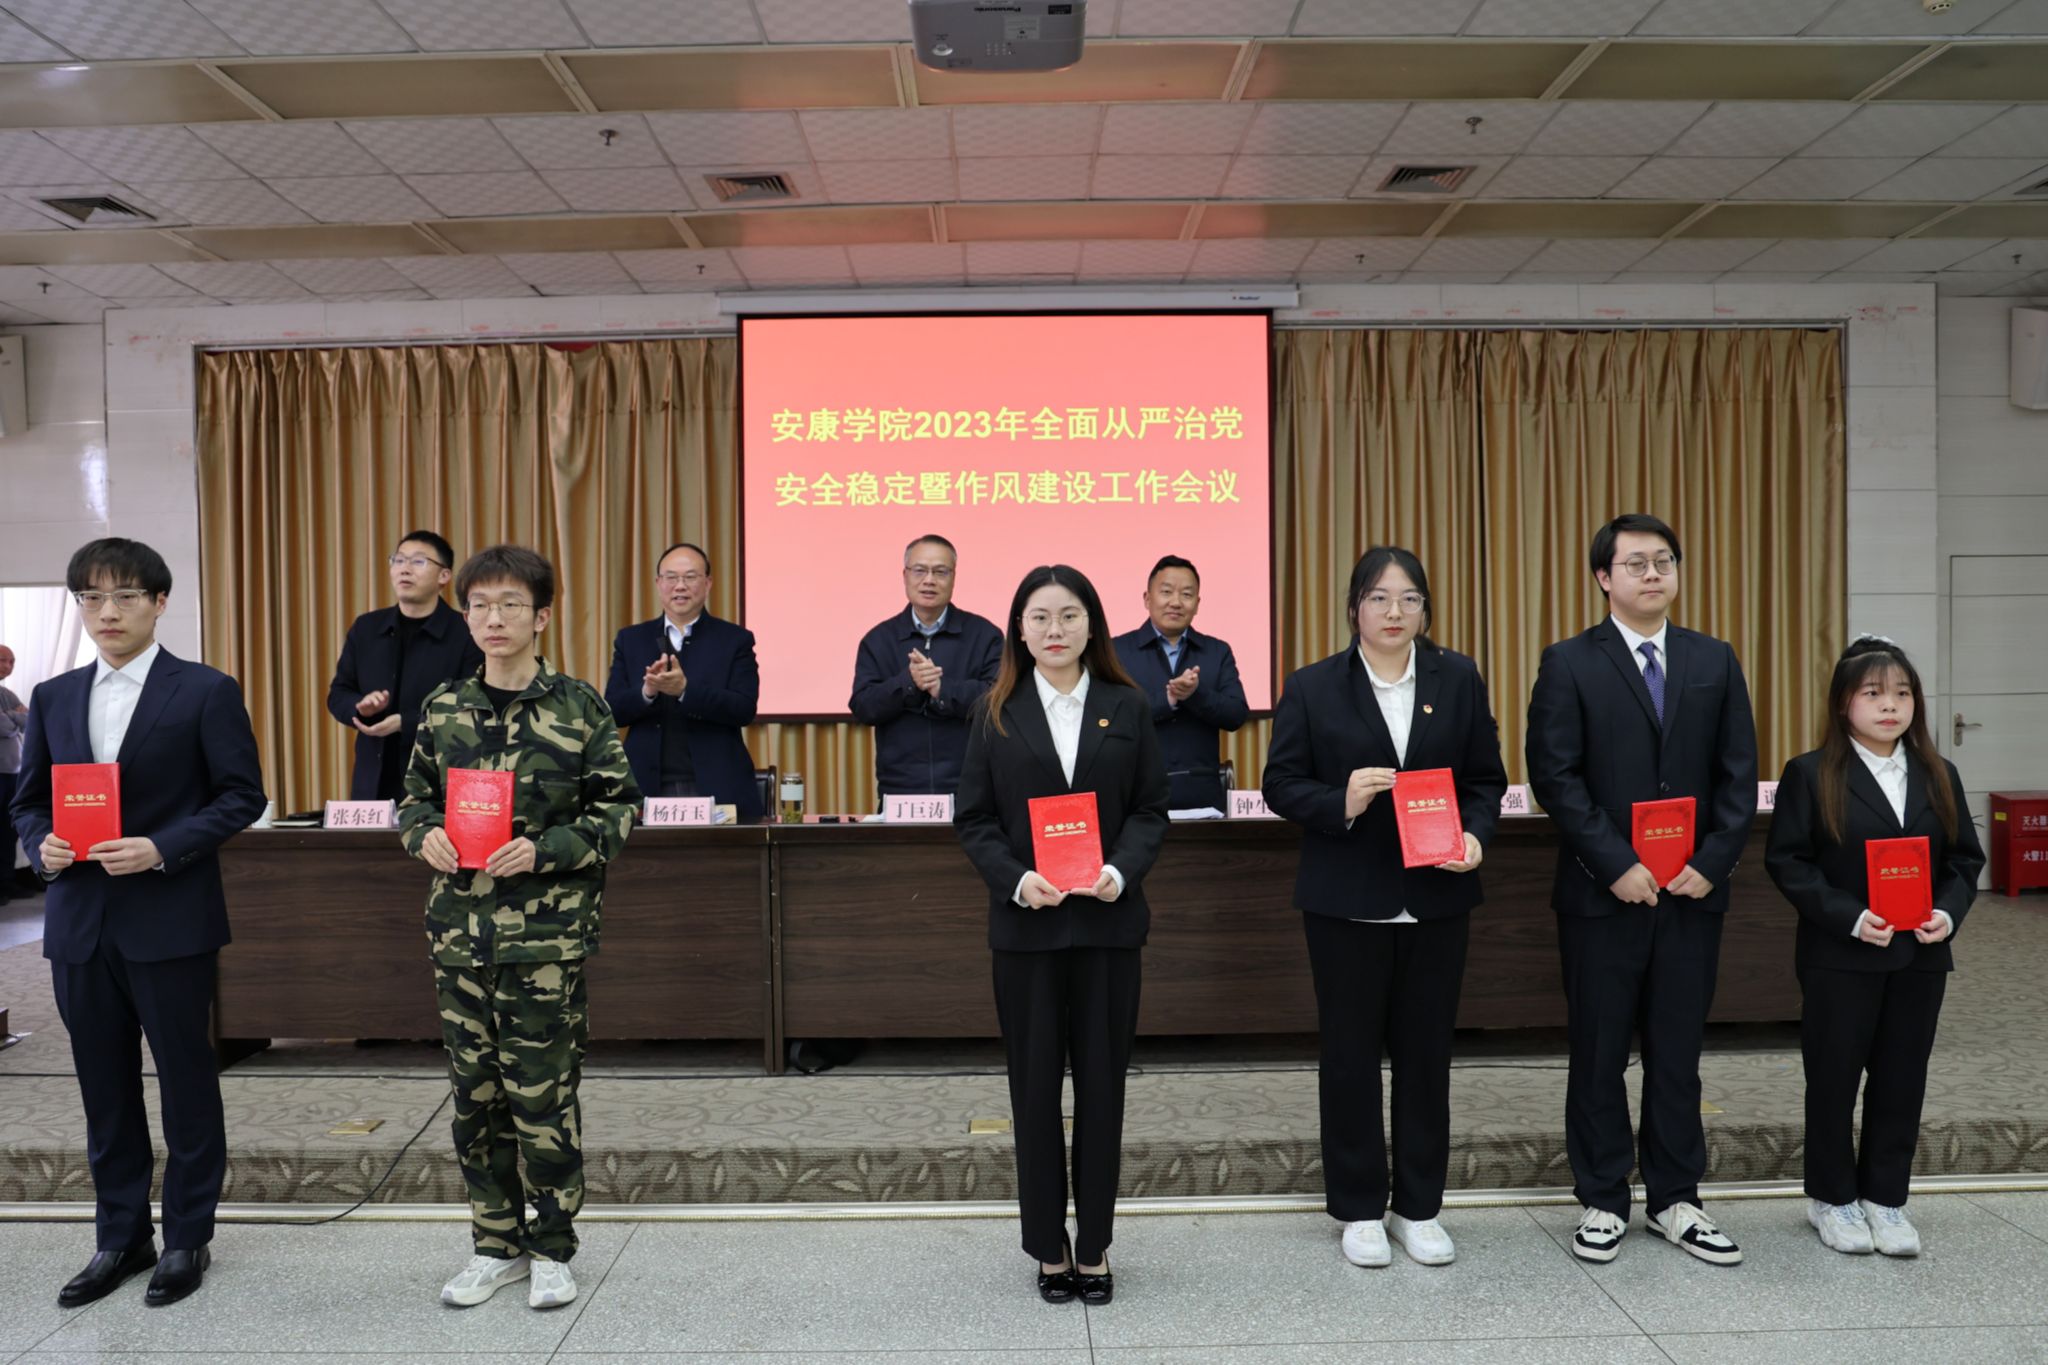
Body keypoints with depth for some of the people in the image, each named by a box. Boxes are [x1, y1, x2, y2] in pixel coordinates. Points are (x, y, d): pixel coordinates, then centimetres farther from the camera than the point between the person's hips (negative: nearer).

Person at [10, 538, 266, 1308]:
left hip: (170, 919, -4)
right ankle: (121, 1237, 28)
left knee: (185, 1081, 6)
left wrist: (162, 848, -18)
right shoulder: (53, 698, 10)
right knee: (105, 1088, 13)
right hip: (80, 920, 4)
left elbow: (241, 795, -6)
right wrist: (43, 846, -7)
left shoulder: (205, 691, -4)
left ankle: (188, 1237, 22)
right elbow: (28, 801, 14)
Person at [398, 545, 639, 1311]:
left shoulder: (579, 707, -5)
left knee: (543, 1098, 4)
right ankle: (497, 1245, 29)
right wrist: (425, 834, -6)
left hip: (546, 936, -4)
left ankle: (552, 1250, 22)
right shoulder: (443, 709, 6)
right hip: (459, 929, 4)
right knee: (476, 1095, 12)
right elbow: (415, 796, 16)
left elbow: (618, 811, -4)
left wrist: (545, 850, -17)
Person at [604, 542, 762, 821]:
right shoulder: (631, 640, 11)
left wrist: (685, 689, -22)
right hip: (648, 790, 2)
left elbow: (745, 710, -8)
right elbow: (611, 712, 4)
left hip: (718, 790, -1)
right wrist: (647, 691, -17)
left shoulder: (735, 639, 4)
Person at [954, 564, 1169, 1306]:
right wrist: (1017, 880, -15)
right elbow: (972, 820, 1)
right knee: (1035, 1088, 7)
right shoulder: (996, 714, 3)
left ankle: (1094, 1247, 23)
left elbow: (1151, 810, 3)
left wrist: (1121, 871, -15)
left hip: (1108, 921, 1)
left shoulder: (1127, 707, 4)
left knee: (1102, 1085, 8)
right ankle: (1050, 1249, 22)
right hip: (1025, 925, 0)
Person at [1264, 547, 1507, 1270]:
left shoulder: (1458, 680, 5)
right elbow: (1282, 783, -2)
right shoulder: (1313, 687, -1)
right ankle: (1359, 1210, 22)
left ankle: (1418, 1208, 26)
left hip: (1437, 898, 2)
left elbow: (1486, 778, 7)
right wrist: (1340, 803, -20)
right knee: (1351, 1054, 7)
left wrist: (1474, 834, -11)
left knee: (1427, 1052, 10)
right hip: (1347, 901, -2)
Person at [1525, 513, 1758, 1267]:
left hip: (1692, 892, 3)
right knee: (1599, 1055, 7)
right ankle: (1602, 1202, 20)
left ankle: (1674, 1200, 24)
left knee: (1677, 1054, 11)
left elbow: (1738, 774, 5)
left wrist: (1711, 864, -7)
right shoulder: (1570, 663, -3)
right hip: (1601, 893, -3)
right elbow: (1554, 775, -9)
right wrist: (1616, 866, -15)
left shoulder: (1714, 661, 8)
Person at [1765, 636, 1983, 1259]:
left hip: (1921, 958, 4)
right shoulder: (1811, 775, -7)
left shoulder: (1939, 777, 8)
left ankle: (1884, 1197, 25)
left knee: (1902, 1080, 11)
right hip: (1840, 957, -4)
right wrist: (1851, 917, -19)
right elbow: (1788, 862, -10)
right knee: (1834, 1076, 8)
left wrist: (1948, 912, -9)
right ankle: (1831, 1197, 23)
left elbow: (1965, 858, 9)